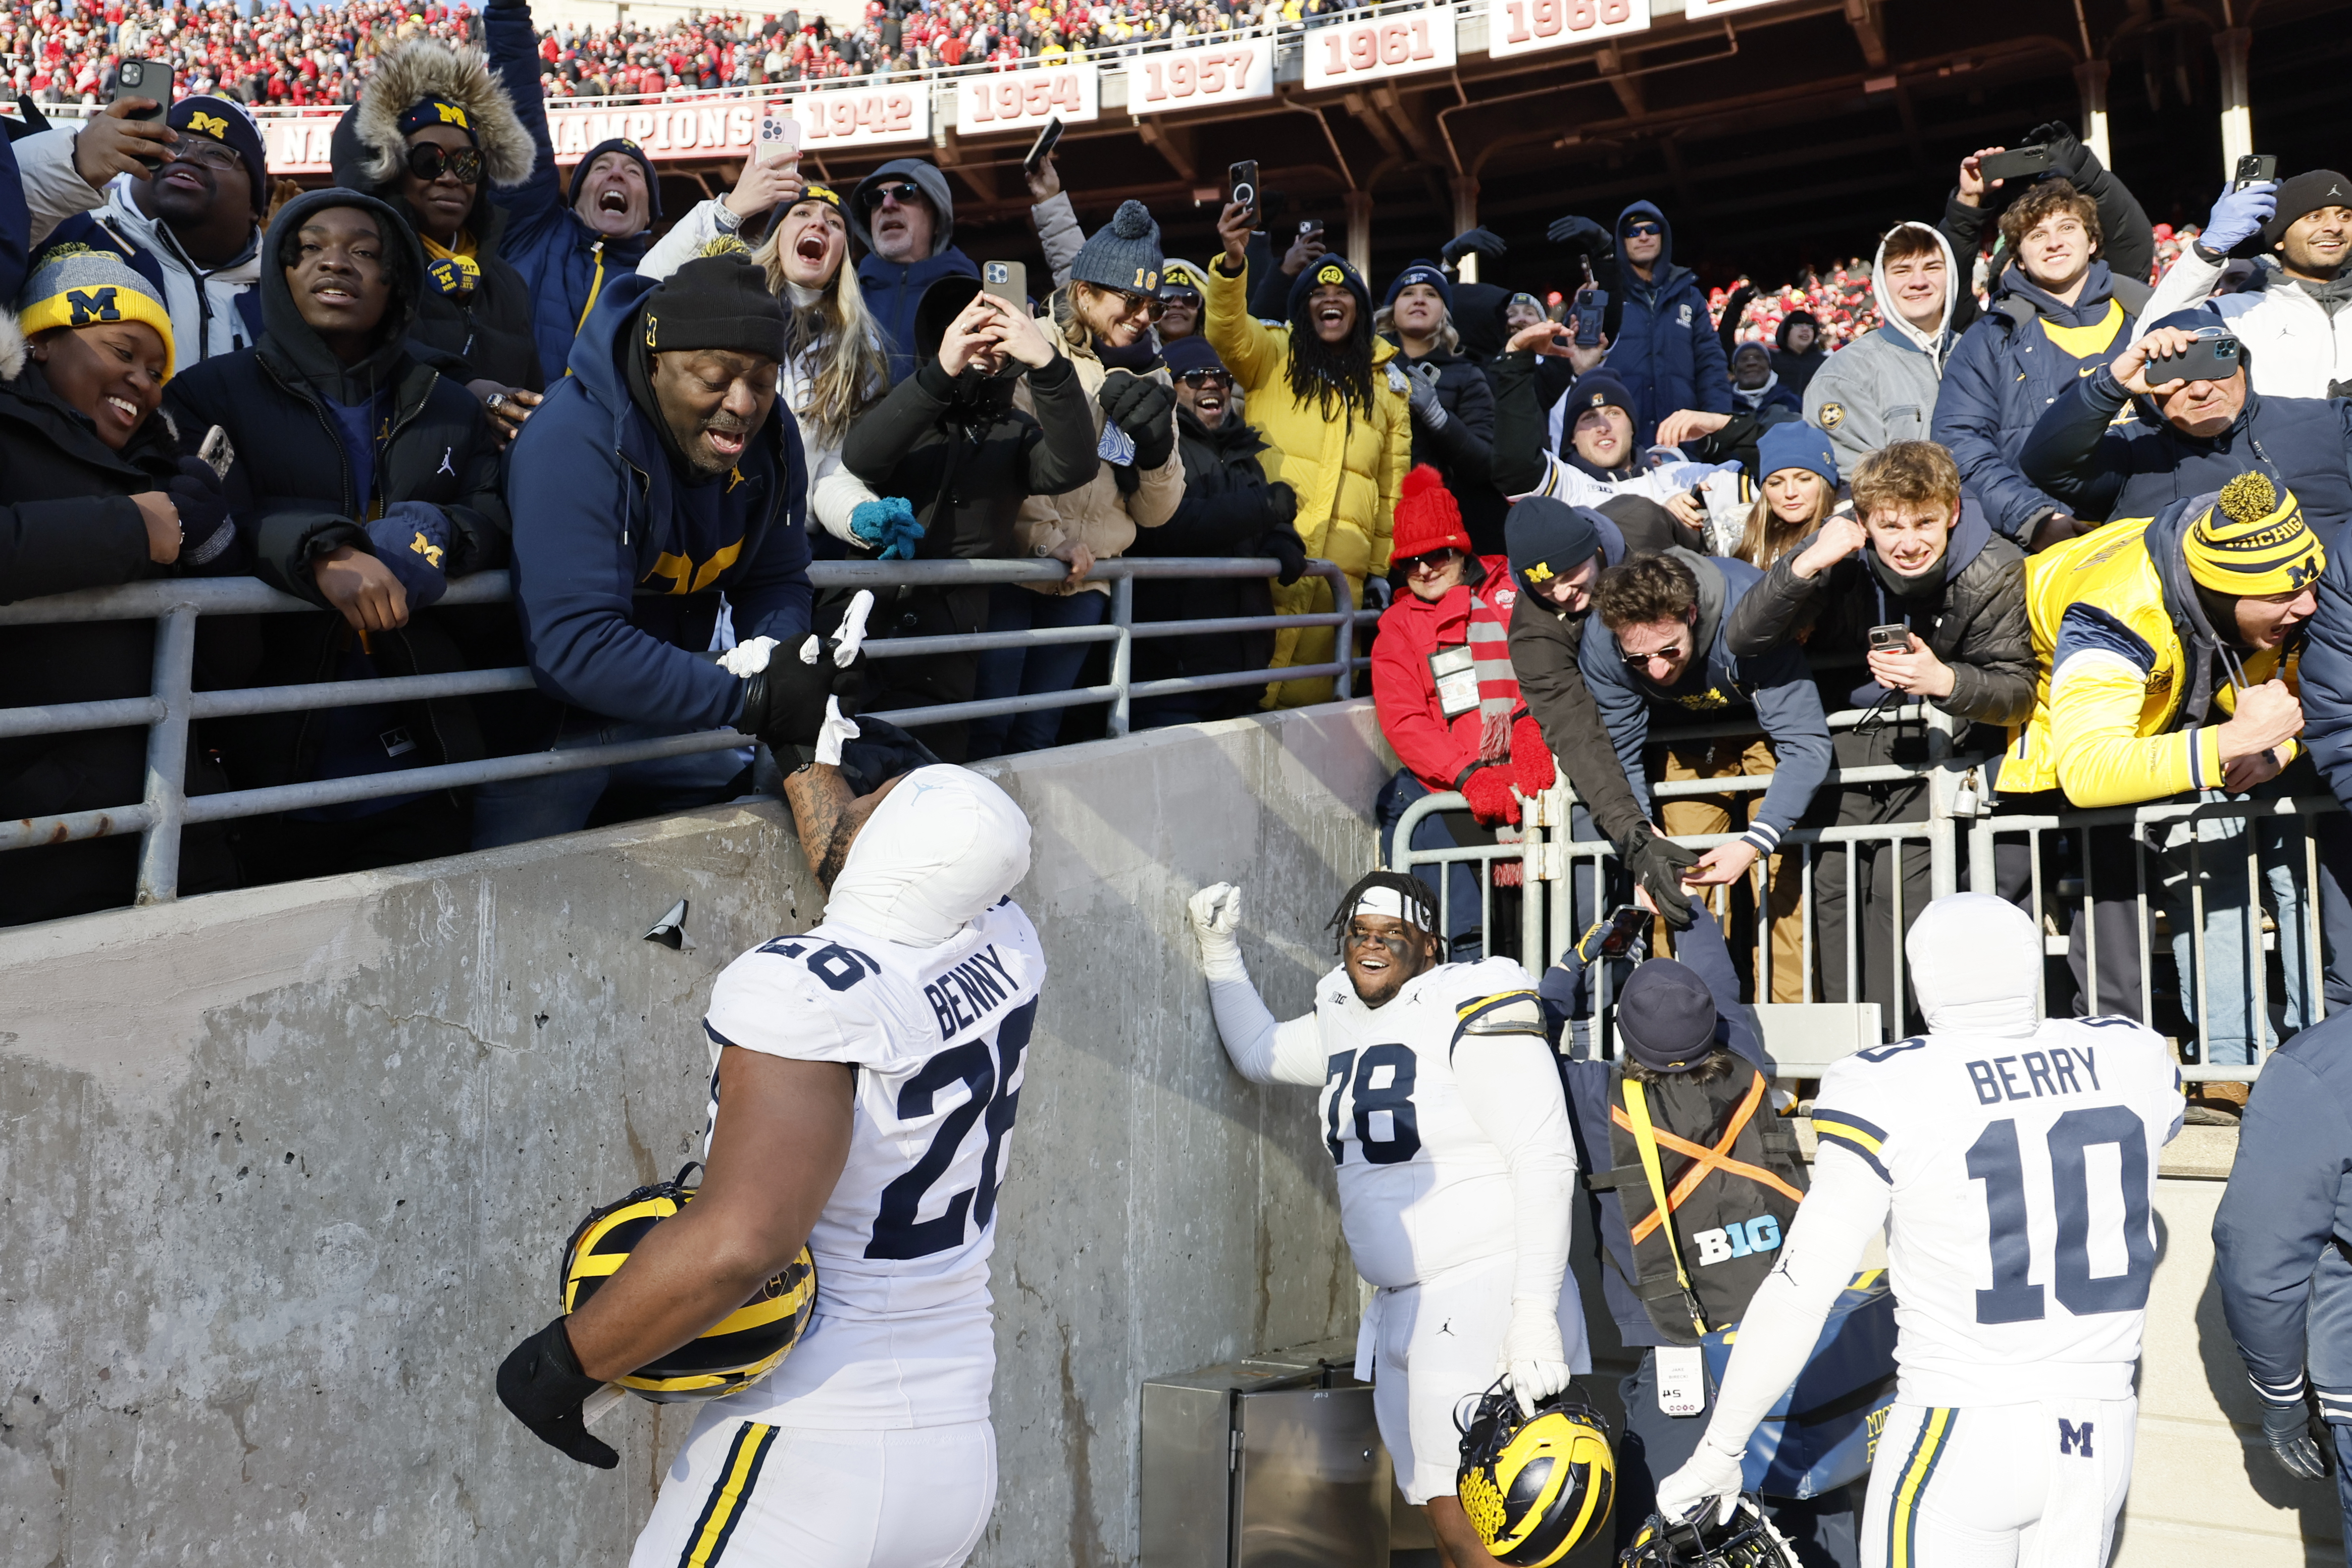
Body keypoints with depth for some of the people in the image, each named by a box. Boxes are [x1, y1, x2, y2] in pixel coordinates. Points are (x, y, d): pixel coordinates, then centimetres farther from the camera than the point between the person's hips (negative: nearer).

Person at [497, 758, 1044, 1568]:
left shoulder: (806, 992, -24)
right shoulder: (1007, 949, -4)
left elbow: (740, 1242, -35)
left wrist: (562, 1360, -22)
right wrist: (805, 751, 31)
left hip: (806, 1456, -7)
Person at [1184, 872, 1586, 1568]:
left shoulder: (1473, 1010, -11)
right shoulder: (1347, 1019, 13)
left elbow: (1547, 1160, -15)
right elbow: (1258, 1052, 32)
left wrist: (1536, 1314, -20)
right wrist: (1221, 949, 23)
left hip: (1483, 1298, -8)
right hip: (1401, 1307, 8)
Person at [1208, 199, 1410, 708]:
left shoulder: (1386, 382, 19)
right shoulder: (1274, 354, 12)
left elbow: (1393, 482, 17)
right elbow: (1228, 332, -10)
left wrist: (1383, 568, 12)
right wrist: (1234, 262, -28)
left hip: (1343, 563, 3)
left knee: (1312, 684, 0)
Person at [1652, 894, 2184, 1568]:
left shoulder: (1889, 1095, -16)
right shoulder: (2137, 1059, -2)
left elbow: (1801, 1294, -14)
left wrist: (1718, 1453, -5)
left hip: (1961, 1436, -5)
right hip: (2105, 1433, 5)